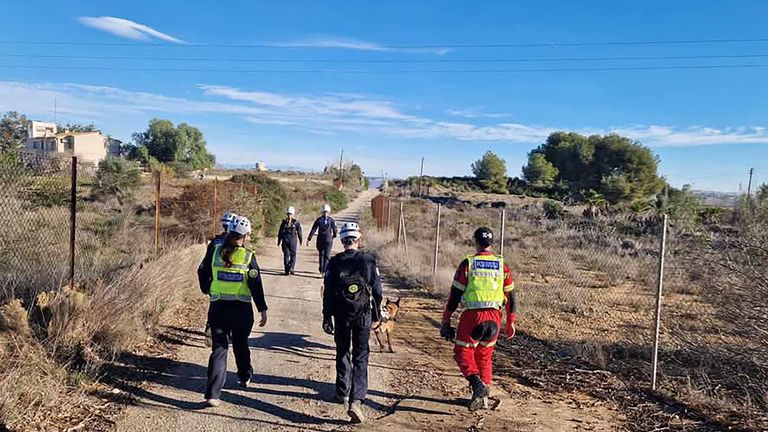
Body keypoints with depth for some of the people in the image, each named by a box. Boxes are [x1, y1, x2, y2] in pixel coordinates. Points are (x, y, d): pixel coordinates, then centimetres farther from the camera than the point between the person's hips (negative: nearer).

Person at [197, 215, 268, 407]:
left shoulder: (215, 251, -1)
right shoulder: (248, 257, -9)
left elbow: (202, 272, 11)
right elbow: (256, 285, -10)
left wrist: (206, 289, 30)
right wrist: (263, 309, -4)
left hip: (218, 307, 1)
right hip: (242, 309, -1)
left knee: (219, 348, 5)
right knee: (240, 344, 22)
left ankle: (212, 394, -3)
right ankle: (245, 377, 41)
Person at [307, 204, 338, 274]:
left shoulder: (318, 219, -1)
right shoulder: (331, 220, -4)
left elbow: (313, 230, -5)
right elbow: (335, 230, 0)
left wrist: (309, 239, -4)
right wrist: (334, 236, 22)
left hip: (320, 239, 2)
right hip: (328, 239, -2)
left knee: (321, 254, 19)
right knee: (327, 255, -2)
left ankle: (321, 269, 30)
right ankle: (325, 270, -13)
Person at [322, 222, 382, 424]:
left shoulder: (334, 263, -5)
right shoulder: (368, 261, -6)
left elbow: (327, 292, -2)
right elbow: (377, 290, 0)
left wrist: (327, 317, 6)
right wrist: (376, 314, 14)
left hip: (341, 315, 2)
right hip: (363, 315, -1)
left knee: (343, 353, 20)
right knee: (360, 357, 2)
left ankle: (343, 392, 32)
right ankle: (356, 400, -9)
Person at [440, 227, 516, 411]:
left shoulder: (467, 264, -4)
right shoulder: (502, 266, 5)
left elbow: (455, 294, -3)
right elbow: (510, 296, 10)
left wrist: (446, 320, 5)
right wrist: (510, 323, 19)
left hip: (472, 315, -3)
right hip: (494, 317, 4)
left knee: (463, 352, 8)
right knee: (485, 356, 19)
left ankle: (477, 383, -16)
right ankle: (483, 394, 20)